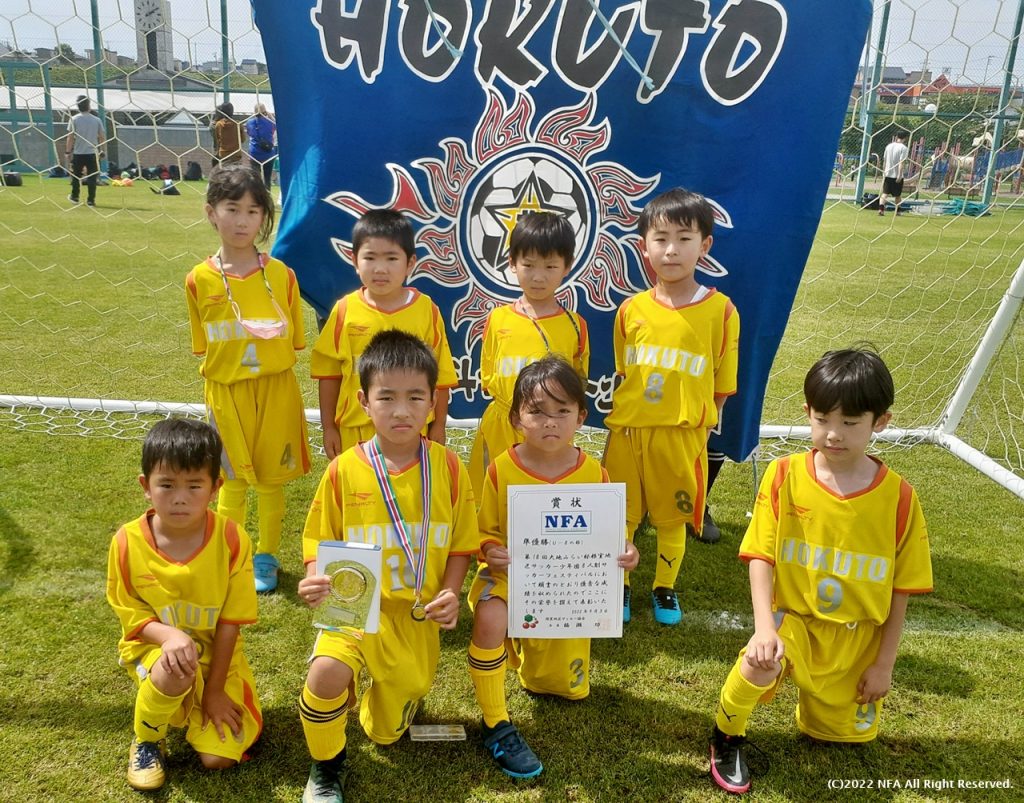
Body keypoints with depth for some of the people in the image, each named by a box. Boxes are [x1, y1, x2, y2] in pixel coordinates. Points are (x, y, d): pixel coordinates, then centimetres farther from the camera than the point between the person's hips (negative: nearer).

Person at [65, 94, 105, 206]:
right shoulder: (96, 120, 0)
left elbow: (70, 138, -6)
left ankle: (75, 197, 28)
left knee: (76, 175, 16)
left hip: (78, 153, 0)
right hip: (92, 153, 0)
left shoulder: (74, 119, -4)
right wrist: (100, 150, 17)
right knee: (92, 177, 2)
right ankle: (91, 200, 0)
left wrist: (67, 152, 0)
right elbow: (103, 138, 2)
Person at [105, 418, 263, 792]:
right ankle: (146, 739, -3)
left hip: (215, 654, 1)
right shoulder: (128, 542, -18)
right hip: (153, 645, -1)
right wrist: (170, 636, -30)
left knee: (220, 757, -9)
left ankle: (194, 708, 24)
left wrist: (215, 690, -10)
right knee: (175, 673, -36)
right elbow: (133, 617, -8)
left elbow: (230, 621, -12)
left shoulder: (232, 540, -20)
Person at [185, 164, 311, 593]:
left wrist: (272, 334, -11)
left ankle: (267, 557, 29)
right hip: (226, 391, 0)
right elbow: (203, 346, 4)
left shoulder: (281, 275, -5)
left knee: (271, 476, 11)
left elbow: (292, 340, 3)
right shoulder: (200, 279, -4)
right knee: (233, 478, 9)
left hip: (276, 388, 0)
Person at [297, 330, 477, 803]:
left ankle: (395, 689, 50)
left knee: (387, 732, 11)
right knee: (327, 672, -33)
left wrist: (450, 593, -14)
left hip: (417, 617, 2)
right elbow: (319, 541, 0)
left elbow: (461, 542, 2)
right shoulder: (344, 470, -10)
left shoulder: (447, 468, -7)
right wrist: (315, 581, -20)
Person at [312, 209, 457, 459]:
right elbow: (329, 373, 4)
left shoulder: (427, 310, -5)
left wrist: (438, 427, 4)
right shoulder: (345, 310, -3)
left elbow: (440, 375, 1)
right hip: (355, 431, 1)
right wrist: (328, 427, 5)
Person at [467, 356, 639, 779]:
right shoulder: (501, 470, -14)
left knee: (569, 690, 14)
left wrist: (622, 551, -20)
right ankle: (496, 726, -16)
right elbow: (485, 532, -5)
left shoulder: (593, 474, -10)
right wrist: (491, 550, -27)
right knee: (490, 618, -38)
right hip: (510, 575, -2)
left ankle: (528, 650, 48)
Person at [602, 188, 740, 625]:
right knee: (620, 515, 13)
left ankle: (665, 590, 36)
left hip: (682, 436, -2)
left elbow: (721, 384, -1)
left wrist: (697, 425, -2)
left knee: (672, 518, 14)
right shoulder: (631, 310, 0)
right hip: (627, 431, 2)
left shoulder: (720, 310, -7)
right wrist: (623, 416, 6)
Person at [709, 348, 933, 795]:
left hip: (858, 637, 2)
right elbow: (761, 557, -13)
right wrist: (764, 628, -26)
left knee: (840, 731, 14)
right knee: (759, 665, -33)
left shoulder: (898, 498, -11)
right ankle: (727, 737, -2)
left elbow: (901, 587, -3)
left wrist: (884, 663, 0)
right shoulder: (784, 476, -13)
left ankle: (818, 691, 48)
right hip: (793, 617, -2)